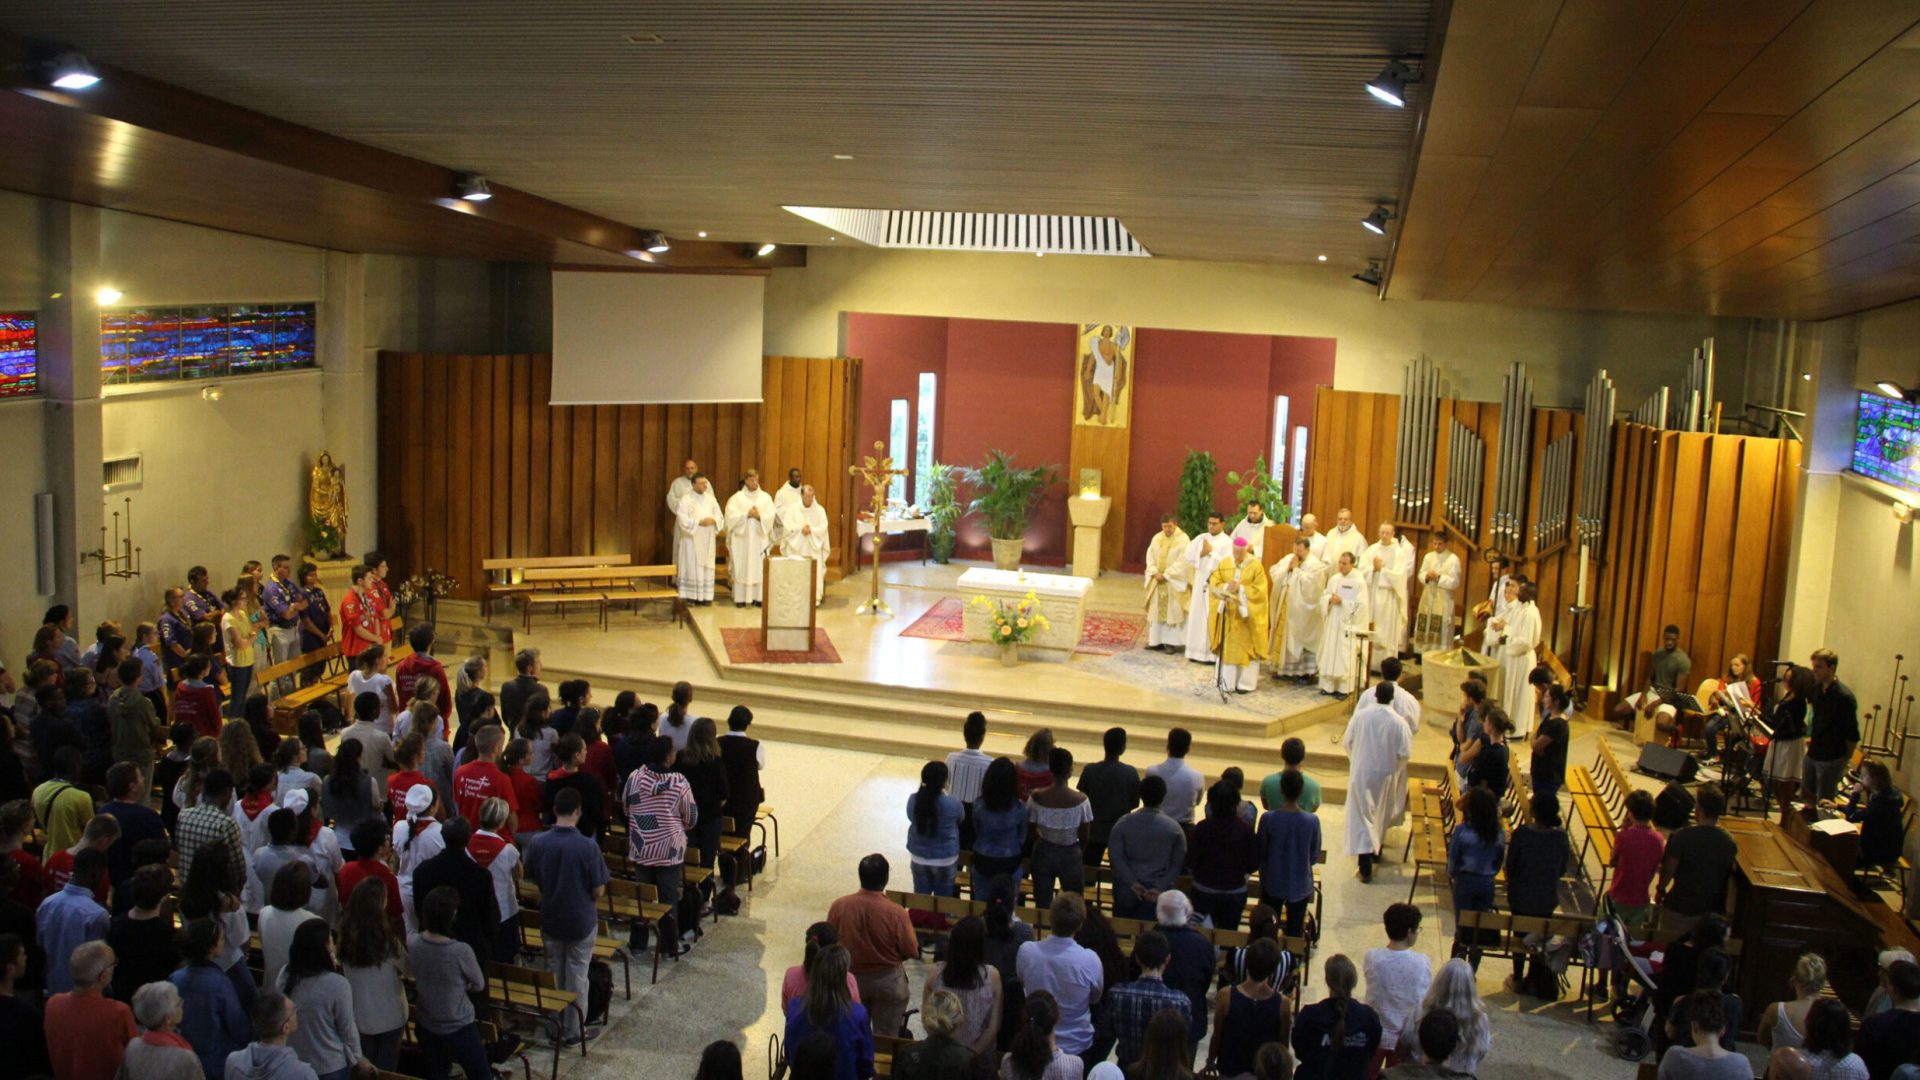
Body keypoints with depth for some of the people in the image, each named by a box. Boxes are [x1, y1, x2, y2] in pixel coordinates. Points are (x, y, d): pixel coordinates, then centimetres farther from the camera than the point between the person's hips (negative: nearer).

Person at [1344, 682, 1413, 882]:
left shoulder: (1360, 715, -11)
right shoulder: (1398, 722, -15)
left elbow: (1347, 742, -1)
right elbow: (1404, 753, -11)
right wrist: (1394, 767, 10)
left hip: (1360, 773, 0)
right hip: (1384, 775, 0)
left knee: (1362, 816, 2)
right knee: (1381, 815, 22)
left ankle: (1365, 867, -5)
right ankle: (1376, 851, 42)